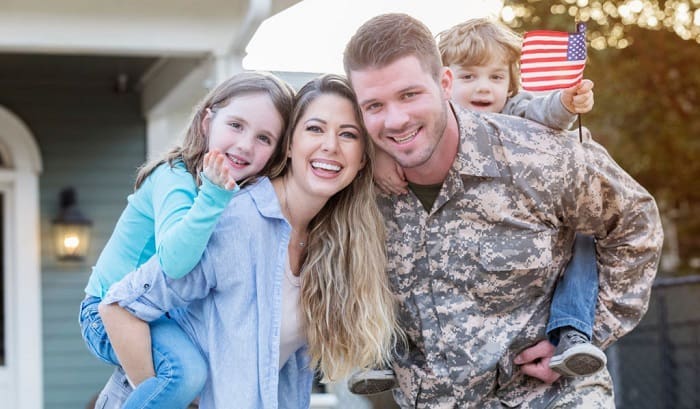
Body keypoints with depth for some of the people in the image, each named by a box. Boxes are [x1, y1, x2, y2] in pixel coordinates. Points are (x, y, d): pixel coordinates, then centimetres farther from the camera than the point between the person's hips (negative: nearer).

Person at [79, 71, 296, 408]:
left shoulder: (251, 194, -1)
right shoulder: (175, 178, -23)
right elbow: (173, 261, -39)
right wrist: (214, 196, -48)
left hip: (171, 319, 8)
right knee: (185, 369, -30)